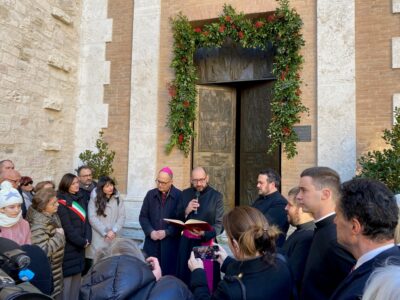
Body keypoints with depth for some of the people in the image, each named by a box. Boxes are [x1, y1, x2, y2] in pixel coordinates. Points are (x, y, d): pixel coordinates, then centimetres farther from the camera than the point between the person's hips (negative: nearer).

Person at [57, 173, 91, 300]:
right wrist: (82, 242, -10)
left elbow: (85, 220, 10)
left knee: (77, 278, 12)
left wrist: (87, 239, -4)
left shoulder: (80, 199, 12)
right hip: (68, 247, -7)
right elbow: (67, 227, -16)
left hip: (79, 246, 7)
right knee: (66, 279, -3)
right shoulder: (61, 202, -11)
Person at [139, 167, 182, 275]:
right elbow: (143, 216, 9)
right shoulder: (150, 194, 9)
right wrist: (150, 232, -7)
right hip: (152, 241, 3)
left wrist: (167, 232, -13)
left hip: (170, 242, -3)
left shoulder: (179, 196, -4)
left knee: (169, 273, 1)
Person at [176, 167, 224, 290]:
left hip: (206, 242, -3)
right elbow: (177, 220, 8)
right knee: (184, 277, 9)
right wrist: (186, 211, -11)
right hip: (186, 242, 3)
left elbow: (219, 224, -9)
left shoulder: (216, 196, -5)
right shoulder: (185, 194, 6)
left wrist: (204, 233, -25)